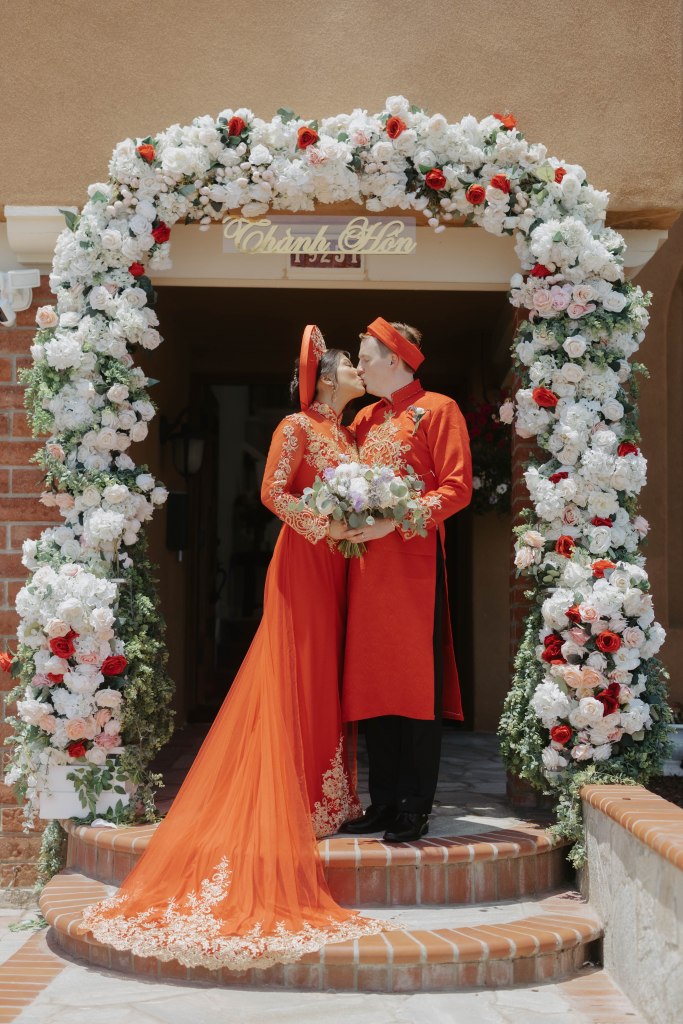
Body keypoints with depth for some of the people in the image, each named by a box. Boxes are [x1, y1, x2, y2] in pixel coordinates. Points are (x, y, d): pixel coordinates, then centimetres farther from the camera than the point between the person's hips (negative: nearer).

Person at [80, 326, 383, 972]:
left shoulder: (346, 434, 17)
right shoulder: (296, 427, -5)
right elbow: (273, 492, -13)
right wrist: (327, 527, -15)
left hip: (334, 565, 8)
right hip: (303, 561, -8)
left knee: (327, 677, 9)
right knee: (296, 678, -5)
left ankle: (324, 796, 14)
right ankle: (294, 803, 0)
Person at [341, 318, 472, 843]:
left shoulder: (437, 410, 0)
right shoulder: (365, 419, 21)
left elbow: (457, 488, -9)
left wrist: (394, 521, -18)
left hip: (414, 558, -7)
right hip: (367, 562, 7)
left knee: (416, 681, -5)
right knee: (373, 681, 6)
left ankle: (415, 808, 1)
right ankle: (384, 802, 13)